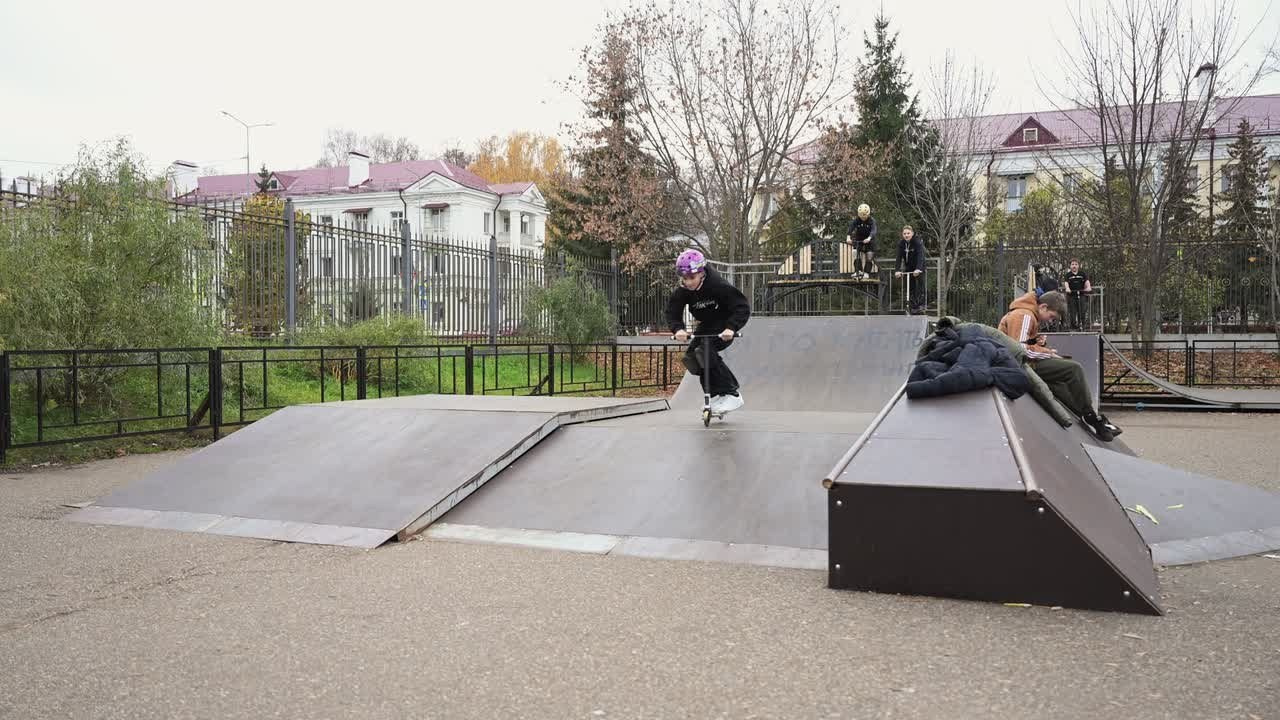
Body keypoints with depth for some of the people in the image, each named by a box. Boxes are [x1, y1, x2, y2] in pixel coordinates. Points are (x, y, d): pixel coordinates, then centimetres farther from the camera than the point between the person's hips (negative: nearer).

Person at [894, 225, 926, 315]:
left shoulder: (918, 242, -21)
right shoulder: (901, 243, -9)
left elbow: (920, 256, -33)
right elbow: (899, 257, -16)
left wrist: (918, 269, -47)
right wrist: (898, 270, -29)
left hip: (919, 268, -4)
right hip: (908, 267, 4)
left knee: (920, 285, -11)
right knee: (910, 286, 2)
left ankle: (921, 304, -5)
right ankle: (913, 307, 6)